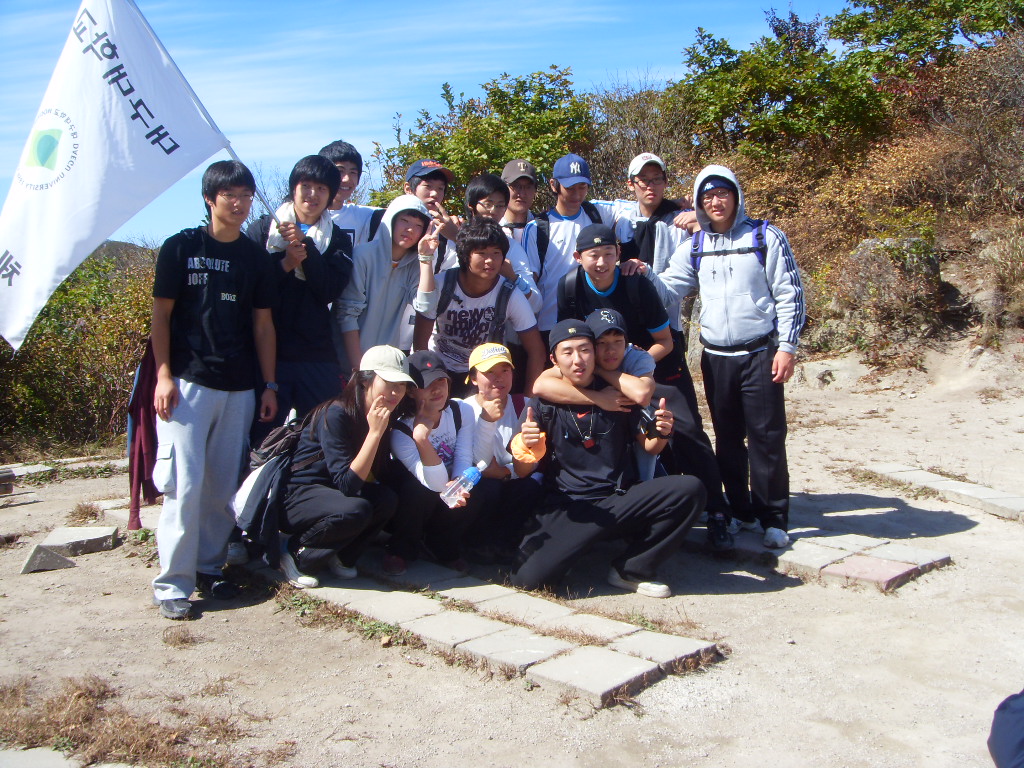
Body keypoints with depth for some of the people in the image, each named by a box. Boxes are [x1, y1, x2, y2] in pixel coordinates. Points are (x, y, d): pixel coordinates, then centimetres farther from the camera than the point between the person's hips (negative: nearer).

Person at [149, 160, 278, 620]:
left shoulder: (255, 257, 12)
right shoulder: (181, 247, 2)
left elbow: (262, 324, 13)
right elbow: (161, 315, 2)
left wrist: (269, 385, 8)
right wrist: (163, 376, -7)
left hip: (239, 388, 4)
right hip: (188, 383, -3)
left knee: (225, 486, 5)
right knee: (185, 483, -8)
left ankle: (209, 569, 19)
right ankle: (173, 583, 0)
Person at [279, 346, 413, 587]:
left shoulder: (387, 417, -2)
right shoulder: (336, 414, -25)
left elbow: (378, 475, -4)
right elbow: (347, 484, -29)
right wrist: (374, 432, -31)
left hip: (331, 493, 7)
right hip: (295, 496, -7)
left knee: (387, 500, -18)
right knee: (355, 510, -32)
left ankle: (340, 556, 2)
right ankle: (295, 554, -8)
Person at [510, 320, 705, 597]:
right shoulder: (543, 405, 0)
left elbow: (649, 446, 13)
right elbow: (522, 472, 2)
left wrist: (661, 433, -10)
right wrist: (527, 446, -21)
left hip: (620, 500, 3)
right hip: (567, 508, -2)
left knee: (690, 489, -21)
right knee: (527, 577, -27)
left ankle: (630, 570, -7)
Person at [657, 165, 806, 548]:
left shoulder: (765, 237, 0)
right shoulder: (695, 247, 11)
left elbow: (789, 295, -2)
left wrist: (786, 347, -8)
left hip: (760, 354, -4)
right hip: (716, 357, 4)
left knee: (766, 437, -4)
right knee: (727, 438, 10)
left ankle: (774, 519, 6)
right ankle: (740, 511, 23)